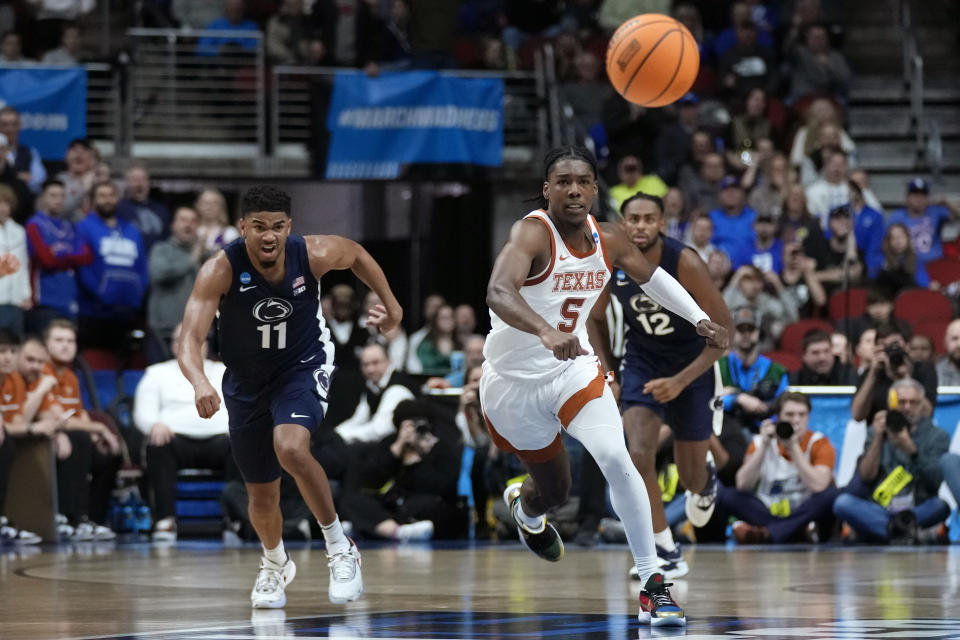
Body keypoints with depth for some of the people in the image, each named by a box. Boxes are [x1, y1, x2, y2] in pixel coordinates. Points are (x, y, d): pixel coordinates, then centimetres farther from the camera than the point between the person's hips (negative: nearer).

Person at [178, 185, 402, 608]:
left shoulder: (313, 254, -22)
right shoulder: (221, 270, -27)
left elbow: (357, 255, 3)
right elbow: (190, 338, -36)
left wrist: (391, 305, 11)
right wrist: (199, 381, -56)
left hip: (303, 367, -2)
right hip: (246, 379, 2)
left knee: (291, 447, -33)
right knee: (262, 496, 13)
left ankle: (339, 547, -15)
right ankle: (275, 565, 47)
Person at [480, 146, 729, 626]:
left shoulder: (609, 241, -5)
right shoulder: (533, 232, -25)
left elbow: (651, 276, 18)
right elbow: (498, 293, -43)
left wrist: (699, 318, 8)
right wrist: (546, 331, -60)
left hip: (573, 368, 3)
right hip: (514, 380, -3)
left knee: (616, 460, -21)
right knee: (554, 488, 14)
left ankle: (652, 586, -16)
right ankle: (523, 506, 56)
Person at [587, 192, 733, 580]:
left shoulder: (685, 263, -27)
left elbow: (724, 329, -22)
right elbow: (595, 318, 5)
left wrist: (681, 381, -29)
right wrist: (607, 375, -7)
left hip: (692, 363, -2)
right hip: (642, 362, 2)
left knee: (691, 478, 9)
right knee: (639, 454, -22)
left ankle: (705, 482, 49)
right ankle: (665, 551, -10)